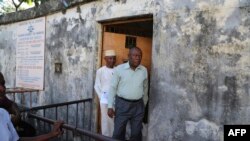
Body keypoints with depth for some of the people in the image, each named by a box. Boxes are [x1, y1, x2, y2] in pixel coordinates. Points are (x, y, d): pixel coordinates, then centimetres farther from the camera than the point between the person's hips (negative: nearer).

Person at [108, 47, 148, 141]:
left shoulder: (144, 70, 3)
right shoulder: (119, 69, -7)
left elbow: (145, 89, 13)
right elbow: (113, 88, -4)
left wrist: (144, 105, 16)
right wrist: (110, 106, -6)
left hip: (138, 105, 3)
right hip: (122, 104, -3)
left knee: (136, 133, 12)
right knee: (118, 132, 6)